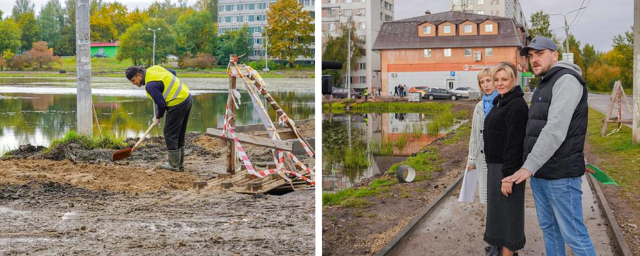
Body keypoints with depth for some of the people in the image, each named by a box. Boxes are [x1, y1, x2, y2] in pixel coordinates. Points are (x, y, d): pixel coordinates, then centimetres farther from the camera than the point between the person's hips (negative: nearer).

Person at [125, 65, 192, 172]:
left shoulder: (150, 85, -18)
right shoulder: (153, 69, 9)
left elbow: (161, 104, -16)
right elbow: (173, 73, 22)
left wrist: (157, 117, 1)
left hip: (177, 104, -10)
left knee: (170, 134, -1)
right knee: (180, 135, 14)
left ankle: (174, 165, 4)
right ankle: (180, 164, 21)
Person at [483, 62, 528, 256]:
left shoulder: (517, 105, -17)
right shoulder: (501, 103, 13)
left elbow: (515, 143, -21)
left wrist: (508, 176, -23)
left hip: (508, 167, -10)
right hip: (495, 165, 10)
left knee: (507, 212, -1)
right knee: (498, 210, 15)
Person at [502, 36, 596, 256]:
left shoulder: (566, 81, -13)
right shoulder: (543, 86, 17)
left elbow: (556, 130, -23)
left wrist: (529, 167, -26)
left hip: (561, 174, -9)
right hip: (540, 173, 9)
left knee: (573, 235, -6)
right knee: (549, 228, 14)